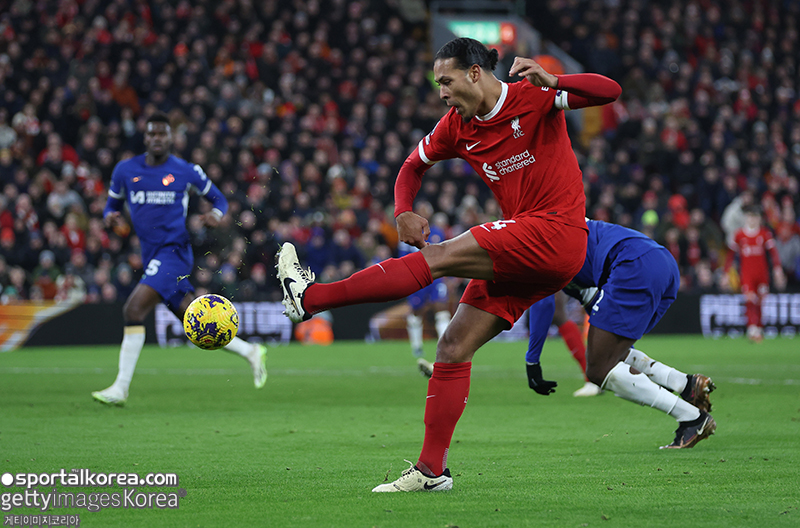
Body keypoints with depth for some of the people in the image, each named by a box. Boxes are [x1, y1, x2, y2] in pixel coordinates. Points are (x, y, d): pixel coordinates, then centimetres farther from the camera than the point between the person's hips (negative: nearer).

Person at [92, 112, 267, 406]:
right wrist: (110, 216, -2)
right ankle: (250, 352, 24)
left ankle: (121, 388, -19)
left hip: (174, 251, -6)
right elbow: (113, 204, 22)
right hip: (151, 257, 6)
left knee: (133, 310, -20)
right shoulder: (125, 170, 10)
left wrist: (216, 214, -9)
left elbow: (218, 199, 14)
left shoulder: (186, 172, 2)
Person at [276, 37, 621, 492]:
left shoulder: (532, 98, -7)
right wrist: (403, 212, 5)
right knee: (454, 347, 0)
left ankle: (311, 297, -19)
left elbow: (609, 91, -16)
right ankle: (431, 470, 1)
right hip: (521, 260, 8)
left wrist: (550, 82, -32)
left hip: (556, 234, -8)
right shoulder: (457, 127, 11)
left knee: (438, 257, -19)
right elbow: (414, 165, 25)